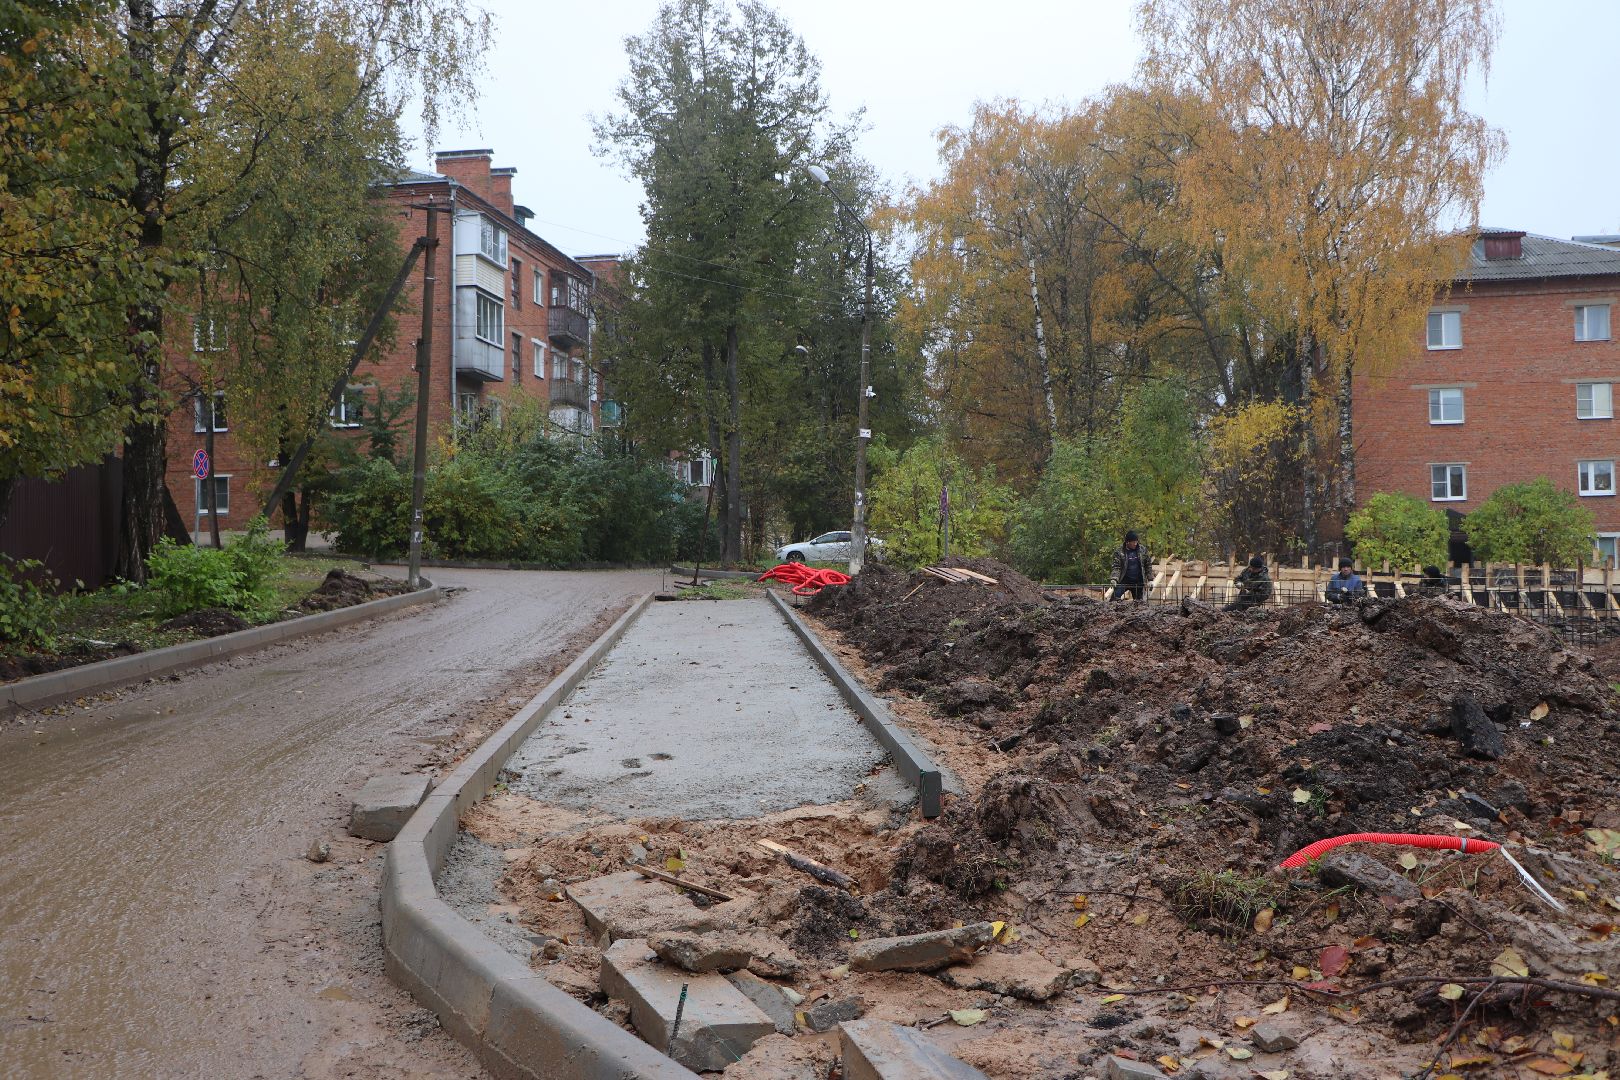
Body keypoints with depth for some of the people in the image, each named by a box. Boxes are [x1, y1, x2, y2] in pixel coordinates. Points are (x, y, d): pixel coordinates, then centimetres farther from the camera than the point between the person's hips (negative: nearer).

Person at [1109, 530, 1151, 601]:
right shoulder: (1119, 552, -8)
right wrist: (1114, 579, -27)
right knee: (1114, 598, -16)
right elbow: (1116, 567, -11)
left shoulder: (1143, 550, 0)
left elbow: (1148, 565, 8)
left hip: (1138, 582, 2)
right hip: (1124, 581, -2)